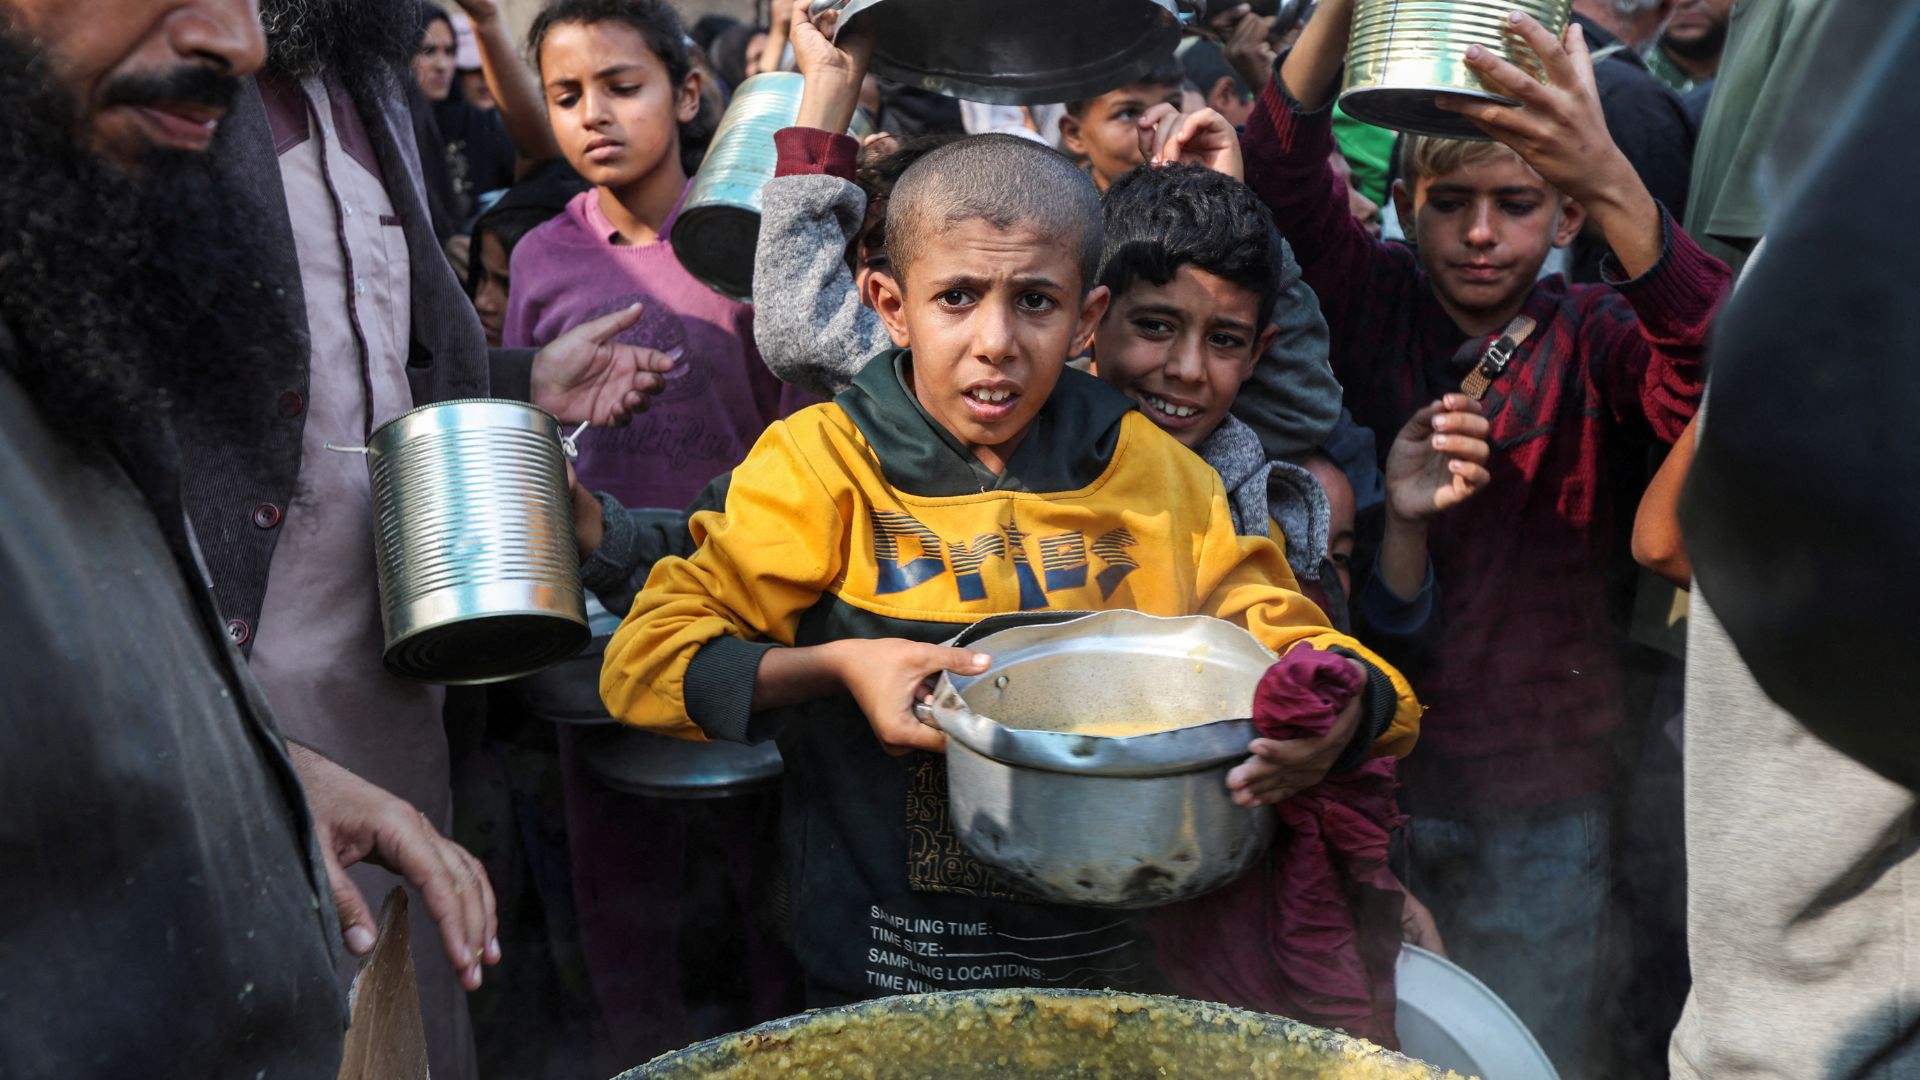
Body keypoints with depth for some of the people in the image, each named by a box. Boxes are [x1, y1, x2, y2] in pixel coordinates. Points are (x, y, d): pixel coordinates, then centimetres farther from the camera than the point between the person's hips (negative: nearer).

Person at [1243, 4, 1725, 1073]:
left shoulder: (1591, 336, -6)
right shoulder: (1376, 298, -2)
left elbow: (1715, 374, -27)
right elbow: (1284, 171, -17)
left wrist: (1611, 180, -41)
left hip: (1537, 793, -1)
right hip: (1370, 754, 1)